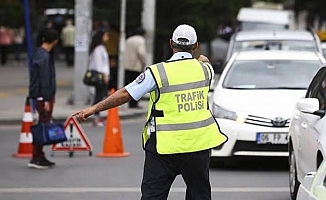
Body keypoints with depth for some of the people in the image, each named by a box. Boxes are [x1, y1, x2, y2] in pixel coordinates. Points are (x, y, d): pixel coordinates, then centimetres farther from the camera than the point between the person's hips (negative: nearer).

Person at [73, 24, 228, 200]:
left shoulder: (157, 72, -10)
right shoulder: (204, 68, 1)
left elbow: (125, 94, -8)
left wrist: (94, 109, 0)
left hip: (165, 144, -3)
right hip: (198, 144, 3)